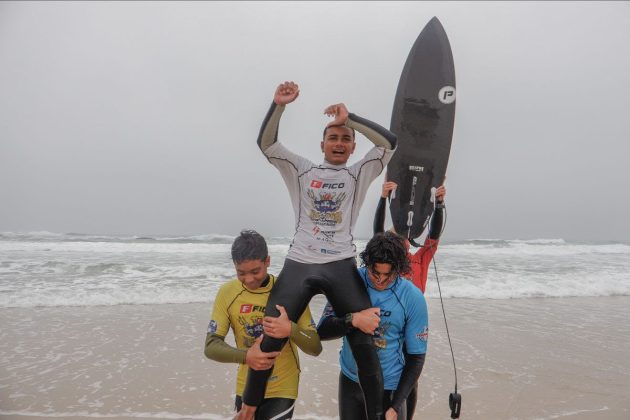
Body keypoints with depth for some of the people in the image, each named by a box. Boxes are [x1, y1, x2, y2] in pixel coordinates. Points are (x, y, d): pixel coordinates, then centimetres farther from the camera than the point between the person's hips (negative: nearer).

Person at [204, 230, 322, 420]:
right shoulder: (227, 293, -12)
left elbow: (315, 348, -15)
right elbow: (211, 347, -13)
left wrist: (290, 329, -35)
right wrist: (245, 356, -31)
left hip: (282, 389, -2)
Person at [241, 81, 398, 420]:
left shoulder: (359, 174, 13)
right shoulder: (301, 170, 14)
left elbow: (389, 142, 0)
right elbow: (266, 143, 4)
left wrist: (350, 118, -7)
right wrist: (279, 105, -9)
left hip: (342, 266, 0)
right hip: (299, 264, 0)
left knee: (365, 343, -1)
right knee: (268, 339, -2)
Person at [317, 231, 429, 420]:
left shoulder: (413, 298, -16)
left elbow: (416, 357, -9)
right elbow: (322, 331, -13)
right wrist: (353, 320, -31)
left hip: (389, 387, -2)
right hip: (350, 381, 2)